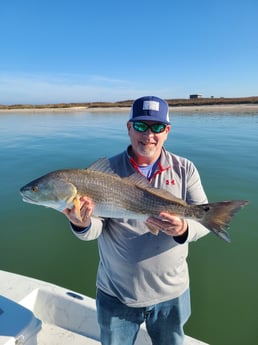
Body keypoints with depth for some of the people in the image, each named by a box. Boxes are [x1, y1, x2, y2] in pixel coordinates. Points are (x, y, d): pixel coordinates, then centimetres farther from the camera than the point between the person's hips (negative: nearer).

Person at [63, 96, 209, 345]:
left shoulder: (184, 169, -6)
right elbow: (95, 229, -11)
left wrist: (183, 229, -32)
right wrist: (82, 224, -34)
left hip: (171, 293, 2)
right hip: (116, 294, -1)